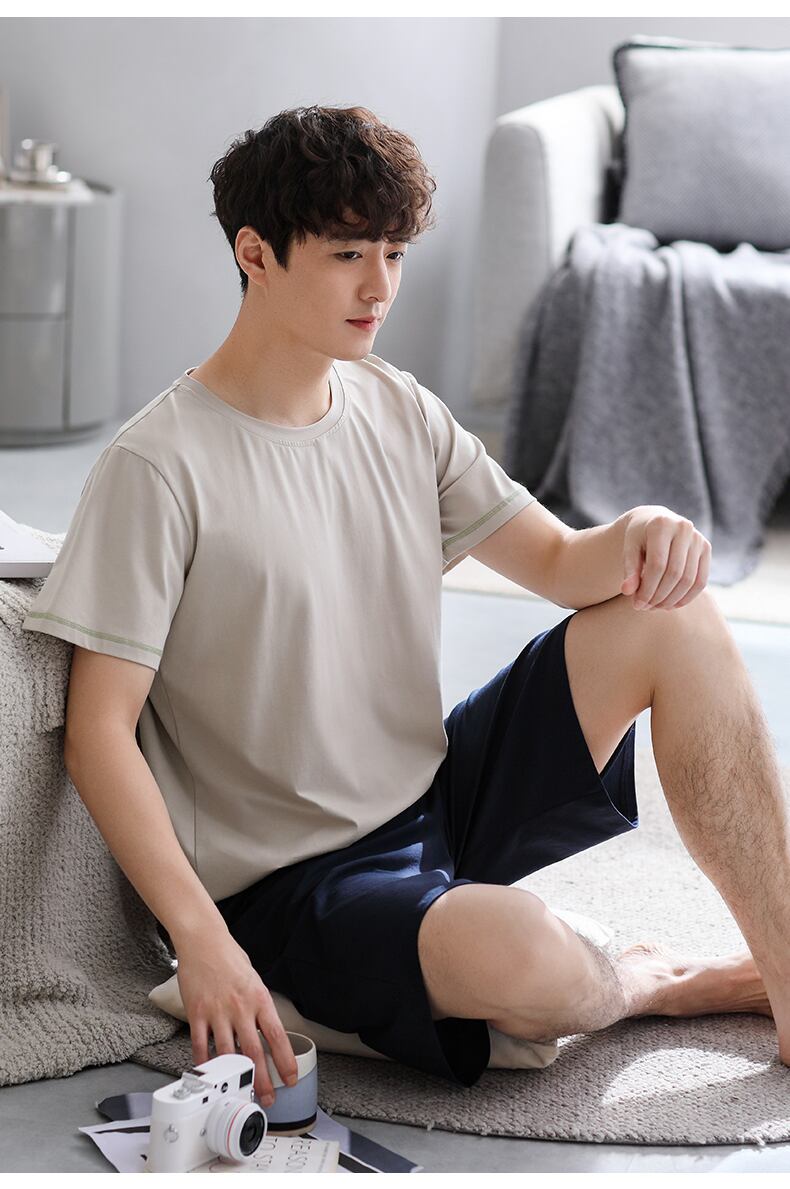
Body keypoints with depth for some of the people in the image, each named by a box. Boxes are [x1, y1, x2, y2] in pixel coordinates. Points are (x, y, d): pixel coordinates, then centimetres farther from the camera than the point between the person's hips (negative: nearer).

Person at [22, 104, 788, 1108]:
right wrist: (201, 938, -29)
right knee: (513, 953, -37)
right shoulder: (158, 467, -15)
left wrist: (636, 536, -16)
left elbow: (560, 562, 9)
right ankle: (668, 983, 1)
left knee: (676, 618, -5)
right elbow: (99, 732, -17)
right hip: (295, 880, -7)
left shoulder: (399, 410, 6)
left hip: (439, 798, 7)